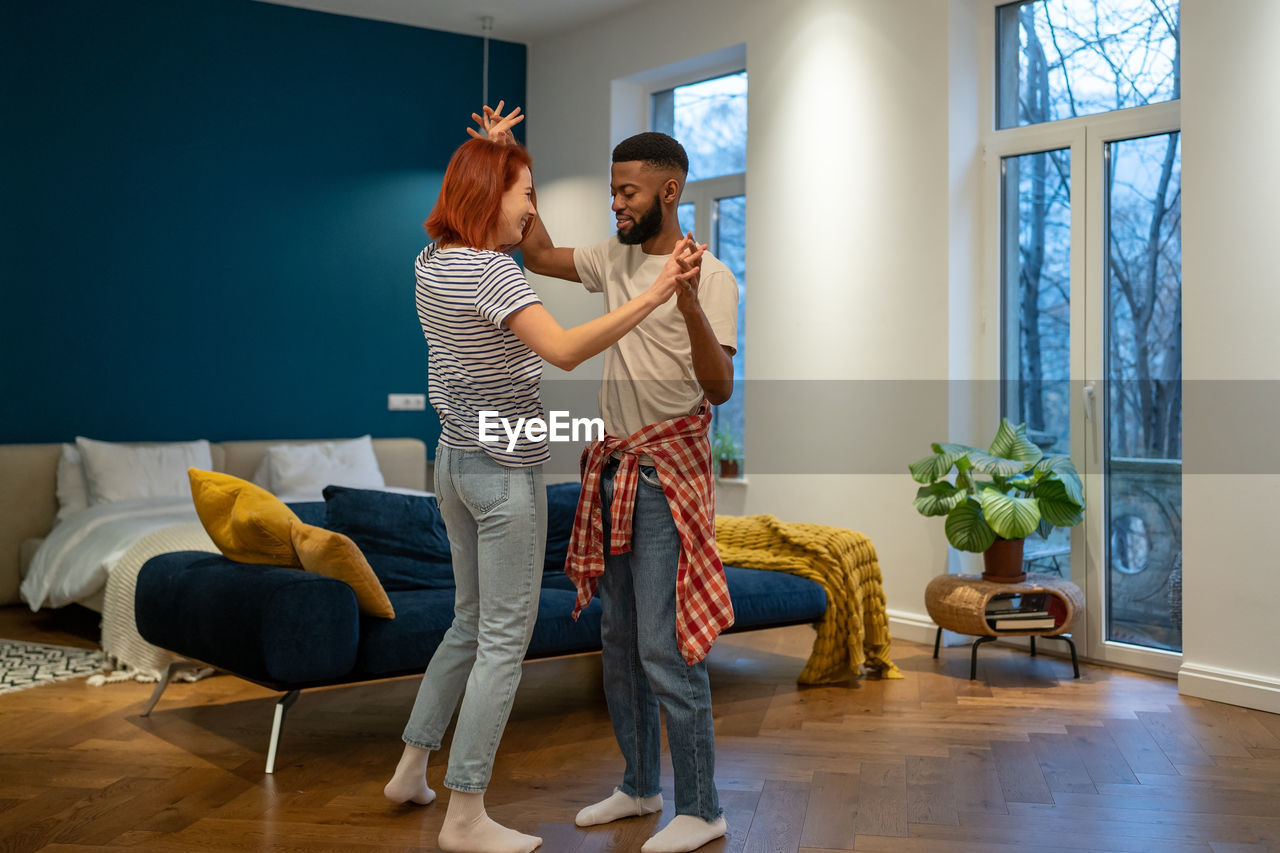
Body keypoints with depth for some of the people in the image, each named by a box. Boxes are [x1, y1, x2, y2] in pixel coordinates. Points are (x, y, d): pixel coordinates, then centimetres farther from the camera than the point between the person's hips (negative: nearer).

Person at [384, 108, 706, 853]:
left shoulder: (432, 263, 8)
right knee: (505, 639, 0)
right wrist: (655, 295, -38)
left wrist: (489, 150, 28)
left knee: (471, 624, 22)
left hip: (456, 457, 9)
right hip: (506, 471, -9)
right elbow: (564, 350, -34)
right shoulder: (491, 271, -20)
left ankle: (412, 770, 30)